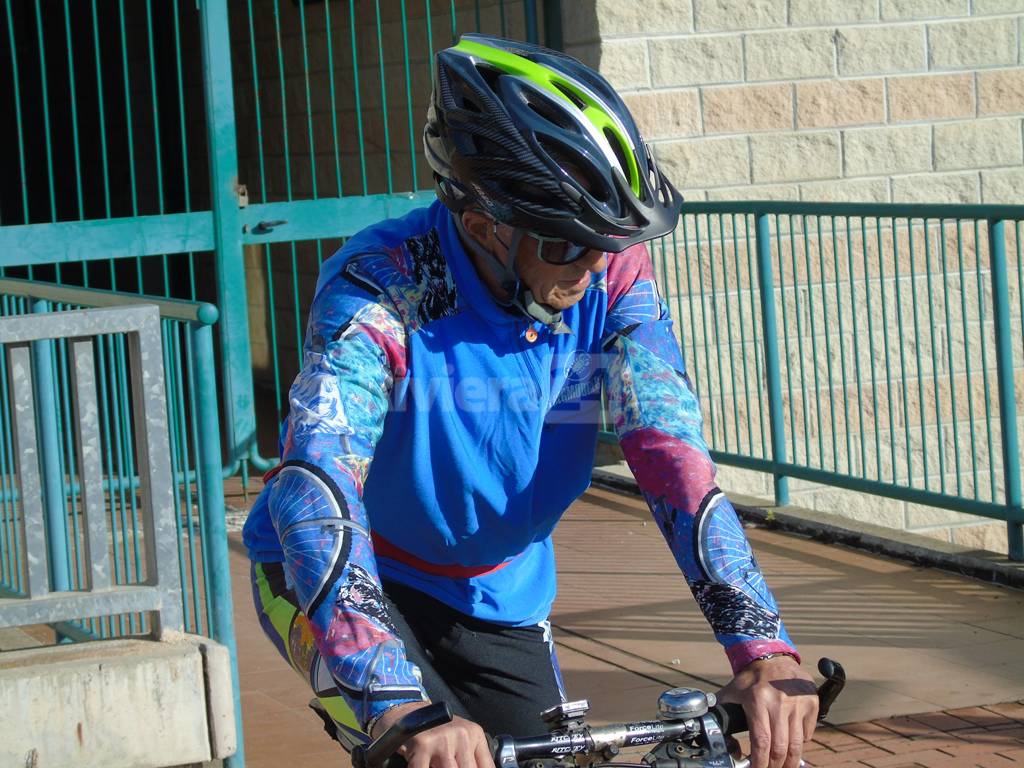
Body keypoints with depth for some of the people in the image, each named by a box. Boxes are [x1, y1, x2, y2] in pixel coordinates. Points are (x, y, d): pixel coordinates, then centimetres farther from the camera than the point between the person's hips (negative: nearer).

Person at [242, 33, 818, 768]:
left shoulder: (613, 274, -18)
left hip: (498, 595, 5)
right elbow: (315, 488, -43)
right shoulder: (382, 288, -31)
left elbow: (672, 455, -25)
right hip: (347, 575, -5)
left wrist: (764, 649, -39)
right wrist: (401, 707, -57)